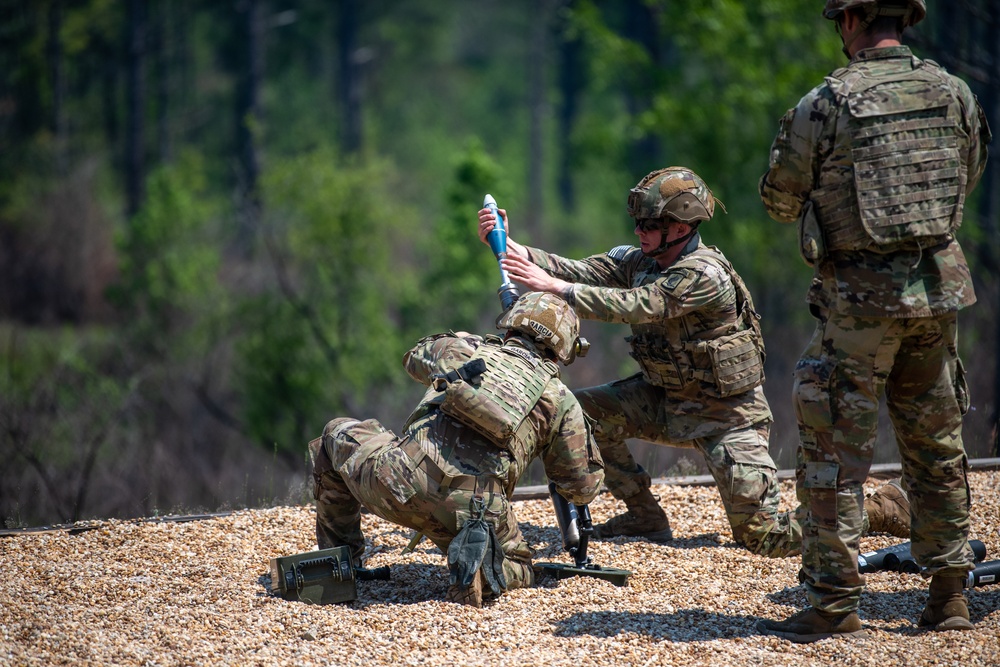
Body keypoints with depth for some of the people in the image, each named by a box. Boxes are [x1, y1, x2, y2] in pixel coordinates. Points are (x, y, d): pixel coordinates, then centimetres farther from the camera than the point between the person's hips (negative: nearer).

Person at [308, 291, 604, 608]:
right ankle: (477, 556, -7)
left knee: (338, 434, 30)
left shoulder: (462, 348, 22)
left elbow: (415, 357, 48)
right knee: (516, 568, 29)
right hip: (476, 508, -1)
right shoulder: (561, 400, 18)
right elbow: (584, 488, 26)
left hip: (401, 483, 1)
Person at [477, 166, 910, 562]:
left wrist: (553, 287, -40)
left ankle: (878, 509, 12)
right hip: (668, 402, 8)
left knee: (765, 539, -10)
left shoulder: (704, 275, -26)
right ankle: (644, 515, 7)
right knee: (584, 411, -7)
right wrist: (512, 248, -23)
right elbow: (580, 272, -10)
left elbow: (637, 306, -35)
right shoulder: (639, 261, -1)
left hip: (727, 415, -8)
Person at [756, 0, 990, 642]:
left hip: (860, 297, -5)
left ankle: (835, 604, 0)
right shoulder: (955, 93, 2)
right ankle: (949, 594, 19)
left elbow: (780, 201, 0)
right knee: (938, 446, 15)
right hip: (939, 284, 5)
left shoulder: (824, 105, -11)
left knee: (834, 452, 2)